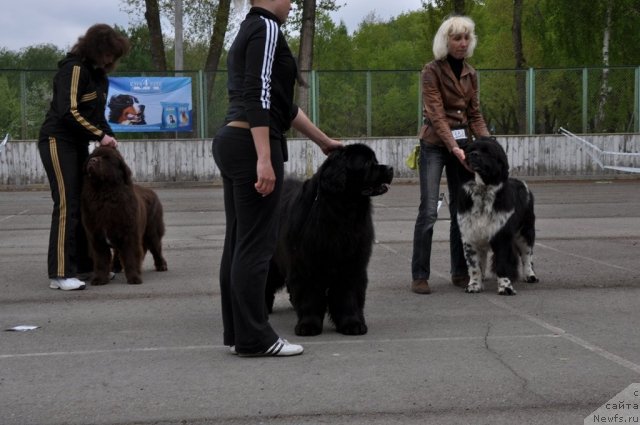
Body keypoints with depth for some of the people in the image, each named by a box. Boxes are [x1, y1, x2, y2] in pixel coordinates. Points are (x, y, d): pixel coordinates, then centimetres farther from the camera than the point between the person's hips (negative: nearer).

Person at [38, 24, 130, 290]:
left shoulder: (98, 74, 12)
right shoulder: (73, 69, -15)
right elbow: (69, 111, -22)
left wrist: (108, 136, -1)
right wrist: (100, 135, -20)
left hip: (78, 143, 9)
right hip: (57, 140, -9)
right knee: (67, 204, -13)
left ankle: (85, 264, 15)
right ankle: (60, 274, -14)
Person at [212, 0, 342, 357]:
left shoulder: (250, 31, 21)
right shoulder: (267, 29, -8)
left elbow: (282, 103, 27)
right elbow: (258, 97, -20)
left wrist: (324, 141, 33)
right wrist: (264, 159, -24)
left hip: (232, 142, 10)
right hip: (252, 147, -10)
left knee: (239, 241, 11)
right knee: (256, 244, -5)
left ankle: (237, 331, 16)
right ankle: (254, 338, -1)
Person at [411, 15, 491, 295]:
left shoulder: (470, 74, 9)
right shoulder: (432, 71, -9)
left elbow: (474, 114, 10)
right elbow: (436, 114, -17)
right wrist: (454, 147, -28)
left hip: (462, 144, 6)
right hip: (435, 145, -6)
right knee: (429, 211, -11)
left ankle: (460, 272, 14)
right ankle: (419, 275, -6)